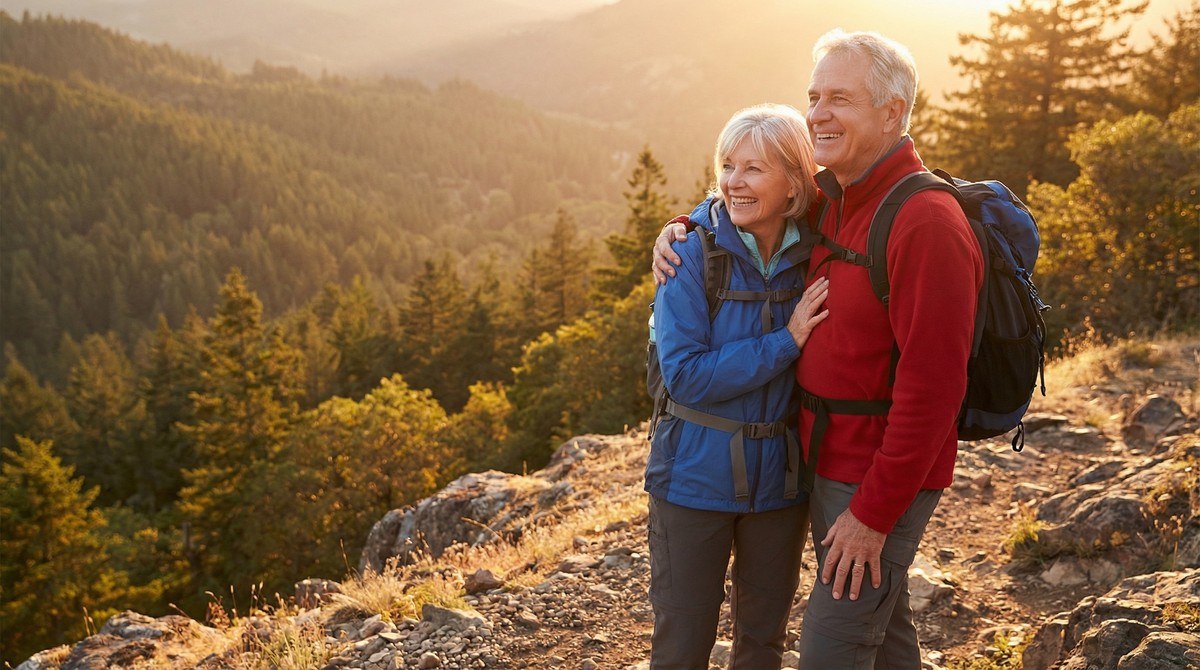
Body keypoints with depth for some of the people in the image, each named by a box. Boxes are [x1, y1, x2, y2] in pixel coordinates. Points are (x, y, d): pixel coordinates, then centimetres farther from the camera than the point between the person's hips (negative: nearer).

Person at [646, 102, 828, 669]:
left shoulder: (815, 255, -4)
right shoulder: (692, 252, -13)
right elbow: (684, 375, -20)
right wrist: (785, 341, -22)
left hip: (780, 477, 3)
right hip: (697, 477, -3)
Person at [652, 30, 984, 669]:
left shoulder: (927, 224, -23)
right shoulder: (831, 198, 4)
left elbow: (930, 388, -25)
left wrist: (874, 512, -21)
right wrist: (681, 229, 3)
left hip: (884, 474, -8)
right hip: (829, 455, 9)